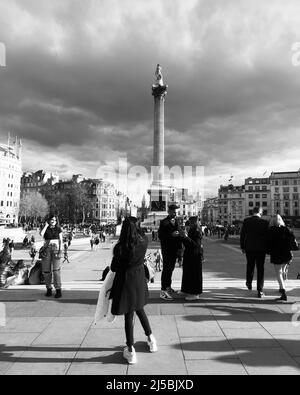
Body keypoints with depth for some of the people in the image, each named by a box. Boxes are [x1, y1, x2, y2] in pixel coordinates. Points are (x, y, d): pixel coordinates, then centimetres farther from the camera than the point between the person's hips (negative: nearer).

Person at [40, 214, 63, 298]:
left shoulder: (58, 229, 7)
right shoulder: (46, 229, 9)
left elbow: (61, 241, 5)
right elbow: (41, 234, -14)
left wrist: (60, 251, -6)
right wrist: (46, 225, -5)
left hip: (56, 249, -2)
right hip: (46, 249, 2)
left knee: (56, 269, -11)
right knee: (46, 270, 2)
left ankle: (58, 290, -8)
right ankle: (49, 289, 16)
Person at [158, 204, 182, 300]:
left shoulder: (176, 221, 13)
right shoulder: (164, 222, -9)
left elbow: (178, 234, 14)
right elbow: (160, 236, -15)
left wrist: (179, 247, 9)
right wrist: (171, 235, -24)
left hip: (174, 250, 7)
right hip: (167, 250, -7)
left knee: (170, 269, 17)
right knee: (166, 269, -5)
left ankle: (168, 287, 32)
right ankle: (163, 291, 1)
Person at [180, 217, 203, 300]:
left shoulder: (197, 232, -14)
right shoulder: (191, 231, 11)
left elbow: (196, 244, -25)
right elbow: (186, 244, 14)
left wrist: (186, 237, -27)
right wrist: (182, 236, 0)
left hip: (195, 256, -9)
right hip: (189, 255, 9)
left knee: (194, 274, -2)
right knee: (189, 273, 14)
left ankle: (195, 294, 6)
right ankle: (190, 291, 25)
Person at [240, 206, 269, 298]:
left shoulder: (246, 221, -6)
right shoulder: (265, 222, -9)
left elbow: (242, 235, -3)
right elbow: (267, 236, -5)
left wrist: (242, 247, 6)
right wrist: (267, 248, 7)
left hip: (249, 248, 2)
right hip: (261, 249, -2)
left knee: (250, 266, 23)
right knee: (260, 269, 6)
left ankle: (249, 283, 41)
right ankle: (260, 291, 6)